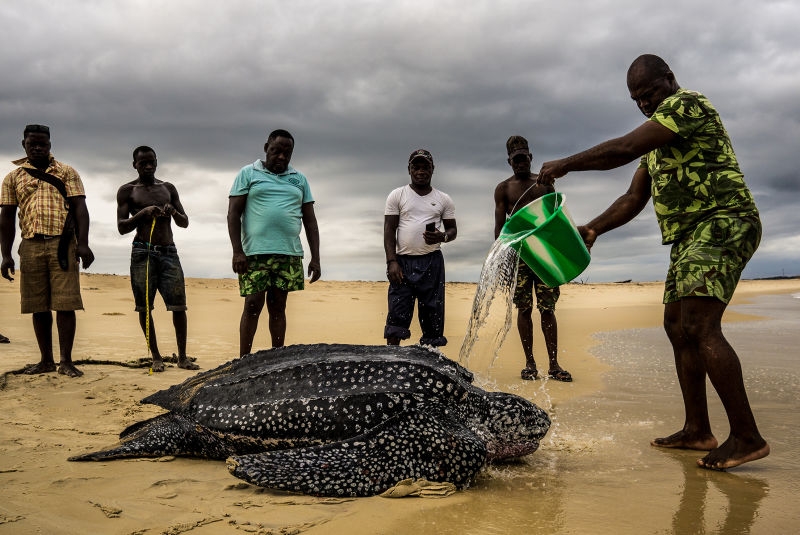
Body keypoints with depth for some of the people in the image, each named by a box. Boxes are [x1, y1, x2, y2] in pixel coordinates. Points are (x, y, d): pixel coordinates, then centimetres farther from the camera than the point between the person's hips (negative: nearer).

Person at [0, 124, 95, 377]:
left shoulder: (66, 172, 9)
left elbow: (80, 208, 1)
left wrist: (83, 244, -10)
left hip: (62, 244, -2)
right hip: (30, 246, 3)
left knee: (65, 304, -5)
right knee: (38, 306, 6)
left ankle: (66, 361, -2)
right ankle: (46, 360, 15)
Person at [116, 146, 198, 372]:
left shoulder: (168, 188, 16)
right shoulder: (127, 191, 6)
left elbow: (185, 223, 16)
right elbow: (121, 227, -1)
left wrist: (174, 212, -6)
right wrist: (143, 213, -16)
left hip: (169, 252, 2)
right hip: (143, 252, -2)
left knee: (178, 305, -5)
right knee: (144, 307, -1)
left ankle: (182, 357, 3)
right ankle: (156, 357, 9)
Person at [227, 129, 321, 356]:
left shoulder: (299, 179, 16)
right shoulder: (248, 173, 7)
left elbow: (310, 220, 13)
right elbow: (233, 213, 1)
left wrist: (316, 258, 6)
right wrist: (237, 251, -9)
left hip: (289, 255, 3)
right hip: (255, 253, -3)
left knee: (278, 306, 6)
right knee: (253, 305, -5)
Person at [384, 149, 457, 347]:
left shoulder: (443, 199, 11)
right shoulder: (397, 195, 6)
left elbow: (453, 229, 14)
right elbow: (389, 230, 1)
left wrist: (443, 237, -11)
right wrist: (391, 262, -10)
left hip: (432, 262, 2)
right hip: (403, 262, -2)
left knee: (432, 313, 3)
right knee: (396, 315, -6)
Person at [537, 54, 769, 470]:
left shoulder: (688, 103, -7)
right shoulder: (658, 141, 24)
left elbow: (625, 148, -20)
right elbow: (634, 199, 20)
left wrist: (565, 165, -14)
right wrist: (592, 229, 7)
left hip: (722, 222, -11)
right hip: (689, 236, 11)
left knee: (698, 326, -20)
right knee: (677, 326, 9)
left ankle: (747, 437, -16)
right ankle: (697, 430, 15)